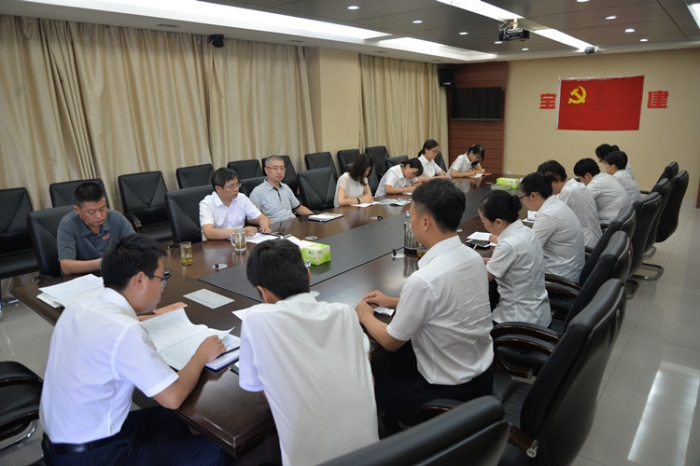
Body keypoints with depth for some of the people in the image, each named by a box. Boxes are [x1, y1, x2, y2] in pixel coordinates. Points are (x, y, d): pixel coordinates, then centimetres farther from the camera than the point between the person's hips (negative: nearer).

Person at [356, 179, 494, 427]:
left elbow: (391, 341, -15)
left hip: (448, 391, -7)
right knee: (396, 363, 26)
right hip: (482, 374, 8)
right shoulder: (474, 258, -6)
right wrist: (393, 302, 15)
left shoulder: (423, 279, -31)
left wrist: (366, 316, 4)